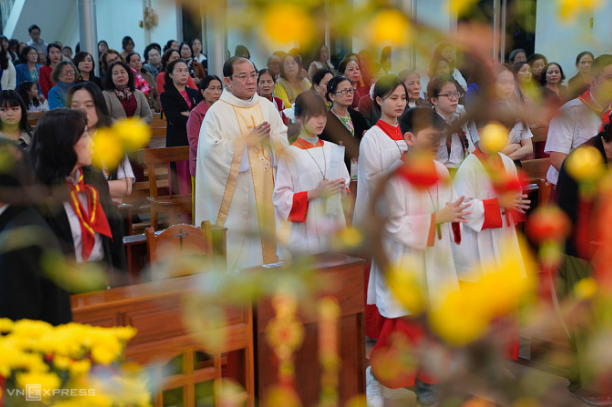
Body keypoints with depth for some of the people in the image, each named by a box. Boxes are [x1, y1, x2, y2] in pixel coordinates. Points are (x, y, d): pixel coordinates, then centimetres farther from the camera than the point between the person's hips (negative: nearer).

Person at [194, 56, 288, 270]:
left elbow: (286, 140, 9)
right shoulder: (217, 112, -4)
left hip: (266, 192, 5)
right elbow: (211, 150, -14)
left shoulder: (267, 106, 11)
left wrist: (269, 138, -12)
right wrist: (246, 141, -15)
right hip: (235, 195, -5)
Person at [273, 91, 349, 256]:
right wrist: (314, 193, -17)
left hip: (333, 229, 4)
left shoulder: (333, 149, 11)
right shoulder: (290, 154, -4)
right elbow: (280, 197, -9)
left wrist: (343, 189, -2)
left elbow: (346, 182, 20)